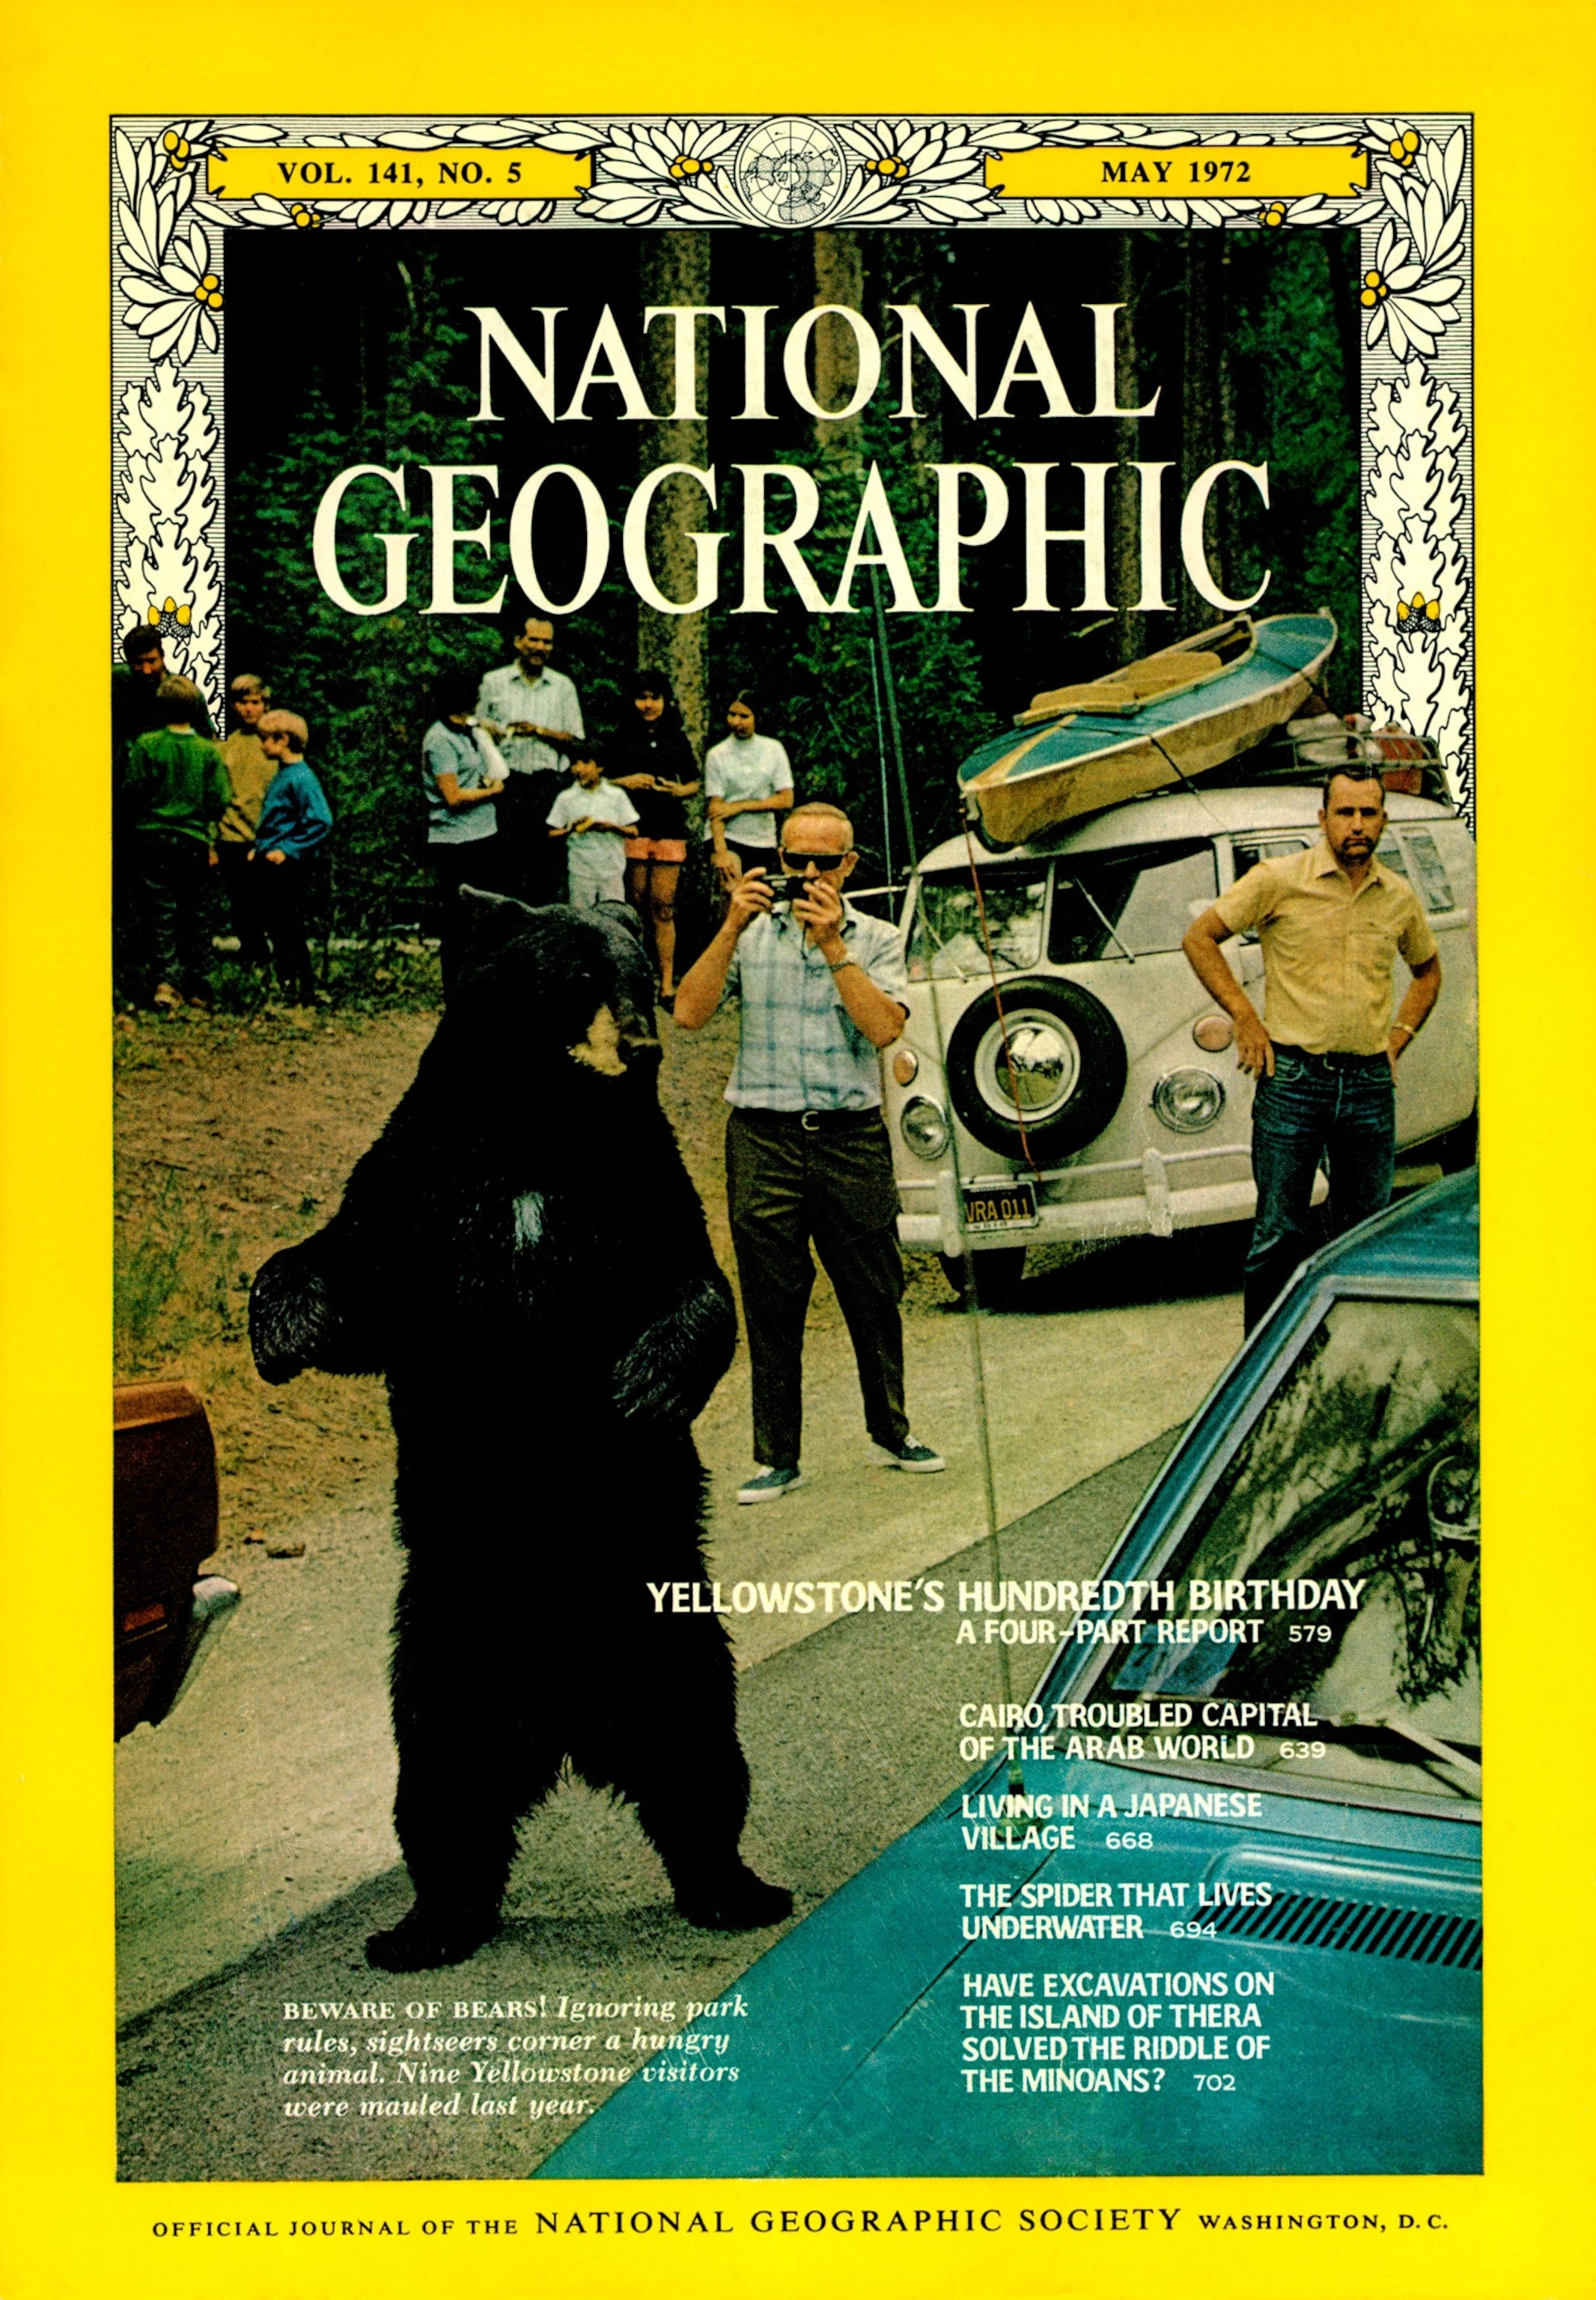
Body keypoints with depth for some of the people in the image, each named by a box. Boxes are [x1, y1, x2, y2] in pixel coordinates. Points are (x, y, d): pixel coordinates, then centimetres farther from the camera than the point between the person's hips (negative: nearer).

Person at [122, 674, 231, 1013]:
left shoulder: (145, 745, -6)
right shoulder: (208, 750, -1)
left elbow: (131, 790, -5)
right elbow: (220, 799, -2)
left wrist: (133, 823, 14)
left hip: (153, 836, -1)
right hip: (194, 841, 2)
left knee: (160, 912, -1)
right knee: (194, 914, 11)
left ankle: (164, 981, -17)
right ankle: (199, 987, 15)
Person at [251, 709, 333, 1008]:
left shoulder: (301, 778, -15)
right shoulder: (280, 776, 14)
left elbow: (321, 821, -22)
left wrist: (288, 850, -21)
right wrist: (260, 848, 12)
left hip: (288, 868, -9)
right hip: (271, 866, 9)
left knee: (290, 932, -4)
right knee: (275, 930, 13)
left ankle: (303, 992, 3)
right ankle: (285, 987, 21)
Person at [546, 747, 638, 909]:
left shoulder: (617, 795, 5)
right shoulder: (566, 798, 6)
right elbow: (552, 835, 6)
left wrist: (613, 827, -14)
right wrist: (570, 829, -13)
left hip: (613, 870, 0)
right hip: (580, 872, 0)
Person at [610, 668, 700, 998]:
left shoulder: (678, 740, 15)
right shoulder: (622, 739, 8)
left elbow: (694, 782, 20)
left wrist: (681, 791, -1)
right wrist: (627, 782, -9)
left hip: (670, 829, 1)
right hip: (633, 827, -1)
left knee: (663, 906, -2)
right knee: (636, 905, 1)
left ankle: (667, 983, -3)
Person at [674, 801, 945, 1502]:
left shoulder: (876, 940, 6)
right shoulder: (751, 934, 6)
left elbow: (884, 1028, -11)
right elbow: (689, 1013, -6)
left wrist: (833, 946, -15)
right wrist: (730, 930, -13)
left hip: (852, 1137, 0)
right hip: (764, 1137, 0)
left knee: (874, 1297, 8)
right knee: (772, 1305, 3)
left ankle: (891, 1433, 27)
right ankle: (777, 1458, 12)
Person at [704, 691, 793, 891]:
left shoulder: (773, 749, 2)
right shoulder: (718, 755, -3)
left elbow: (786, 800, -3)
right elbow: (716, 807, -8)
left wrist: (739, 807, -11)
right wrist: (721, 852, -21)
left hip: (763, 840, 3)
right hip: (726, 837, -3)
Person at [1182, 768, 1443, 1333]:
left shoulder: (1399, 898, 9)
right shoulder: (1279, 880, -4)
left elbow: (1428, 972, 27)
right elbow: (1199, 938, 1)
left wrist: (1398, 1039, 12)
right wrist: (1246, 1018, -4)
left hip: (1370, 1085, 4)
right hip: (1293, 1079, -4)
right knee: (1279, 1235, -2)